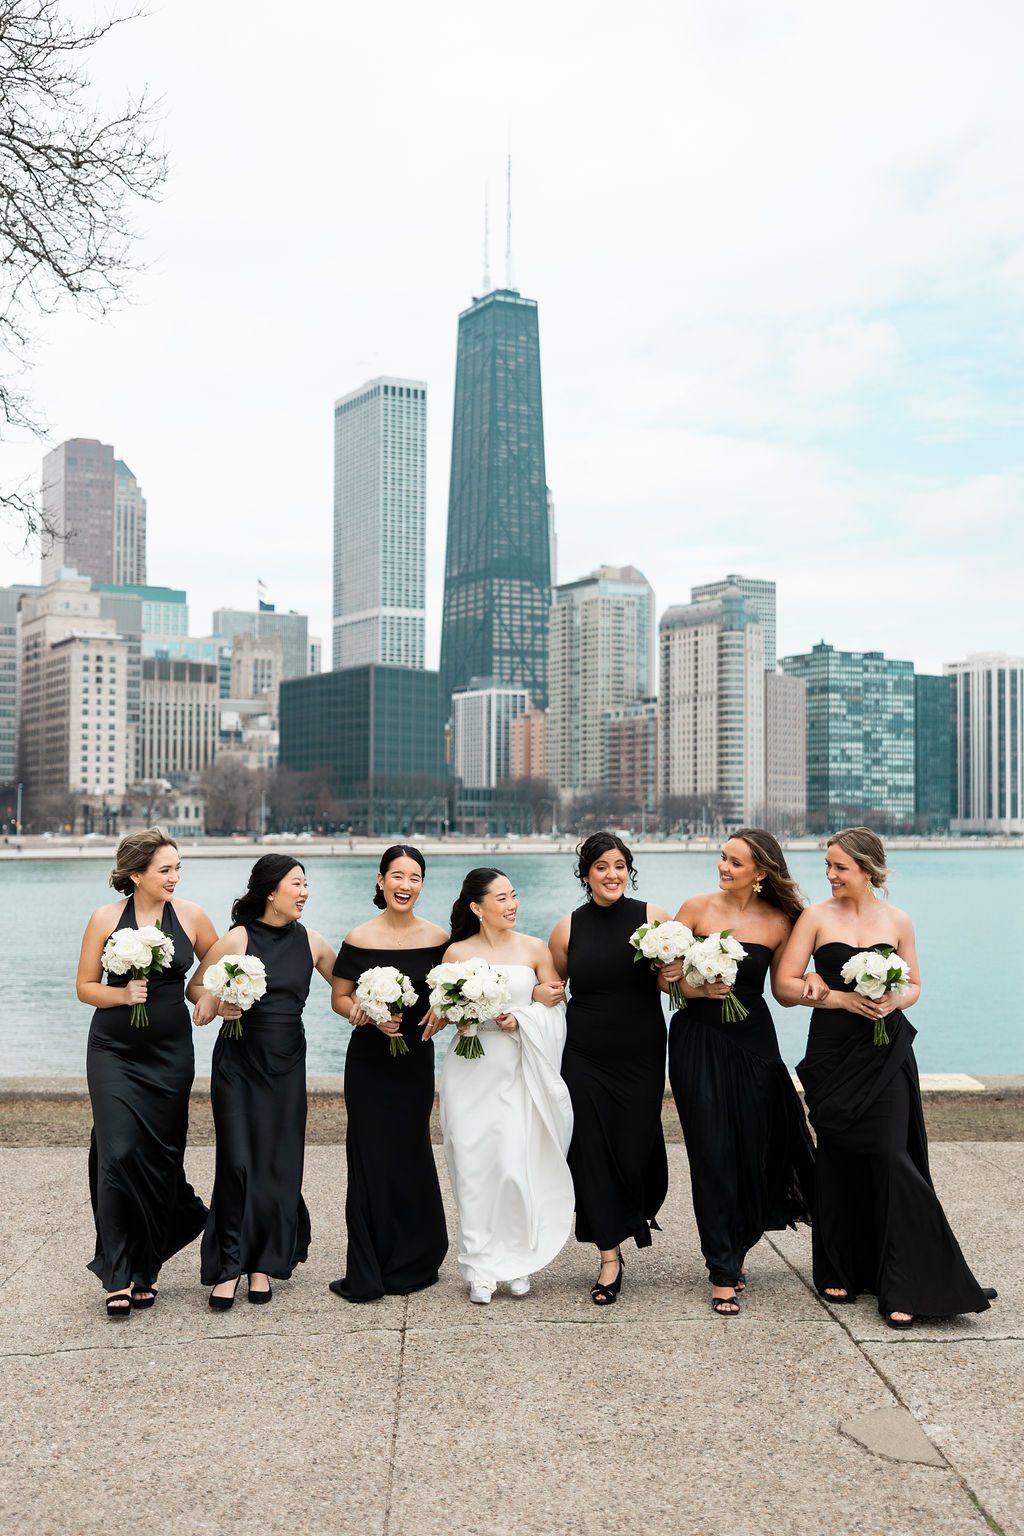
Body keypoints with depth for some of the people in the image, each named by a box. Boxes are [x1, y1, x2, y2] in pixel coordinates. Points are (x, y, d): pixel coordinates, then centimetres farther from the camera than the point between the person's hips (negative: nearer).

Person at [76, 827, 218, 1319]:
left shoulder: (189, 915, -1)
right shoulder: (106, 918, -4)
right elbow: (85, 987, 2)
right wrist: (122, 994, -15)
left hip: (170, 1053, 1)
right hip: (114, 1052, -1)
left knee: (159, 1159, 5)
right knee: (118, 1154, -9)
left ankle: (145, 1269, 23)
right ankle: (118, 1277, 1)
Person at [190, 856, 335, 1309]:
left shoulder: (311, 943, 4)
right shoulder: (238, 939, -7)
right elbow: (195, 986, 1)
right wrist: (216, 1004, -19)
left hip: (286, 1064, 3)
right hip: (238, 1062, -3)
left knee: (279, 1162, 5)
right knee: (238, 1161, -6)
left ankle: (264, 1263, 18)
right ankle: (228, 1267, 4)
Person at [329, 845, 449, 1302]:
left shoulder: (437, 939, 0)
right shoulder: (359, 939, -4)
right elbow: (339, 998, 3)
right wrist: (370, 1017, -15)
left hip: (415, 1060, 1)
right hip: (368, 1062, -1)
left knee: (410, 1157, 4)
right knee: (370, 1159, 1)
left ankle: (411, 1264, 22)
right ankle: (366, 1275, 12)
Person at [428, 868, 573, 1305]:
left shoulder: (535, 949, 5)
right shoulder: (457, 953, 2)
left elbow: (554, 1004, 7)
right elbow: (445, 1012, 4)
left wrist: (522, 1017, -10)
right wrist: (485, 1015, -11)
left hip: (520, 1072, 0)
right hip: (471, 1070, 0)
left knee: (518, 1165, -5)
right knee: (474, 1166, 0)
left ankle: (517, 1261, 11)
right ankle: (481, 1268, 10)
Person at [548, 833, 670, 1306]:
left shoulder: (654, 917, -2)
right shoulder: (568, 928, 2)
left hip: (642, 1054, -1)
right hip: (585, 1057, 1)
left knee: (636, 1146, 3)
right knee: (591, 1151, 0)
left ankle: (637, 1211, 39)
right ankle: (610, 1258, 13)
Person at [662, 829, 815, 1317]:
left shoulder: (779, 921, 1)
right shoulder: (697, 908, -3)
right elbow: (666, 978, -2)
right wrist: (697, 989, -20)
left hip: (753, 1041, 2)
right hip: (698, 1041, -2)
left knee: (755, 1150, 7)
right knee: (713, 1154, -1)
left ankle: (735, 1252, 32)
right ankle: (723, 1273, 10)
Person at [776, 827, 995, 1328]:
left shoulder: (897, 921, 4)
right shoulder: (816, 917, -1)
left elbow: (914, 986, 12)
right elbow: (785, 985, -5)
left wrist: (893, 1001, -10)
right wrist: (841, 999, -16)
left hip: (885, 1055, 0)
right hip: (832, 1053, 0)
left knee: (889, 1157, -7)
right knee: (839, 1160, 6)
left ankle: (901, 1287, 1)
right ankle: (838, 1272, 23)